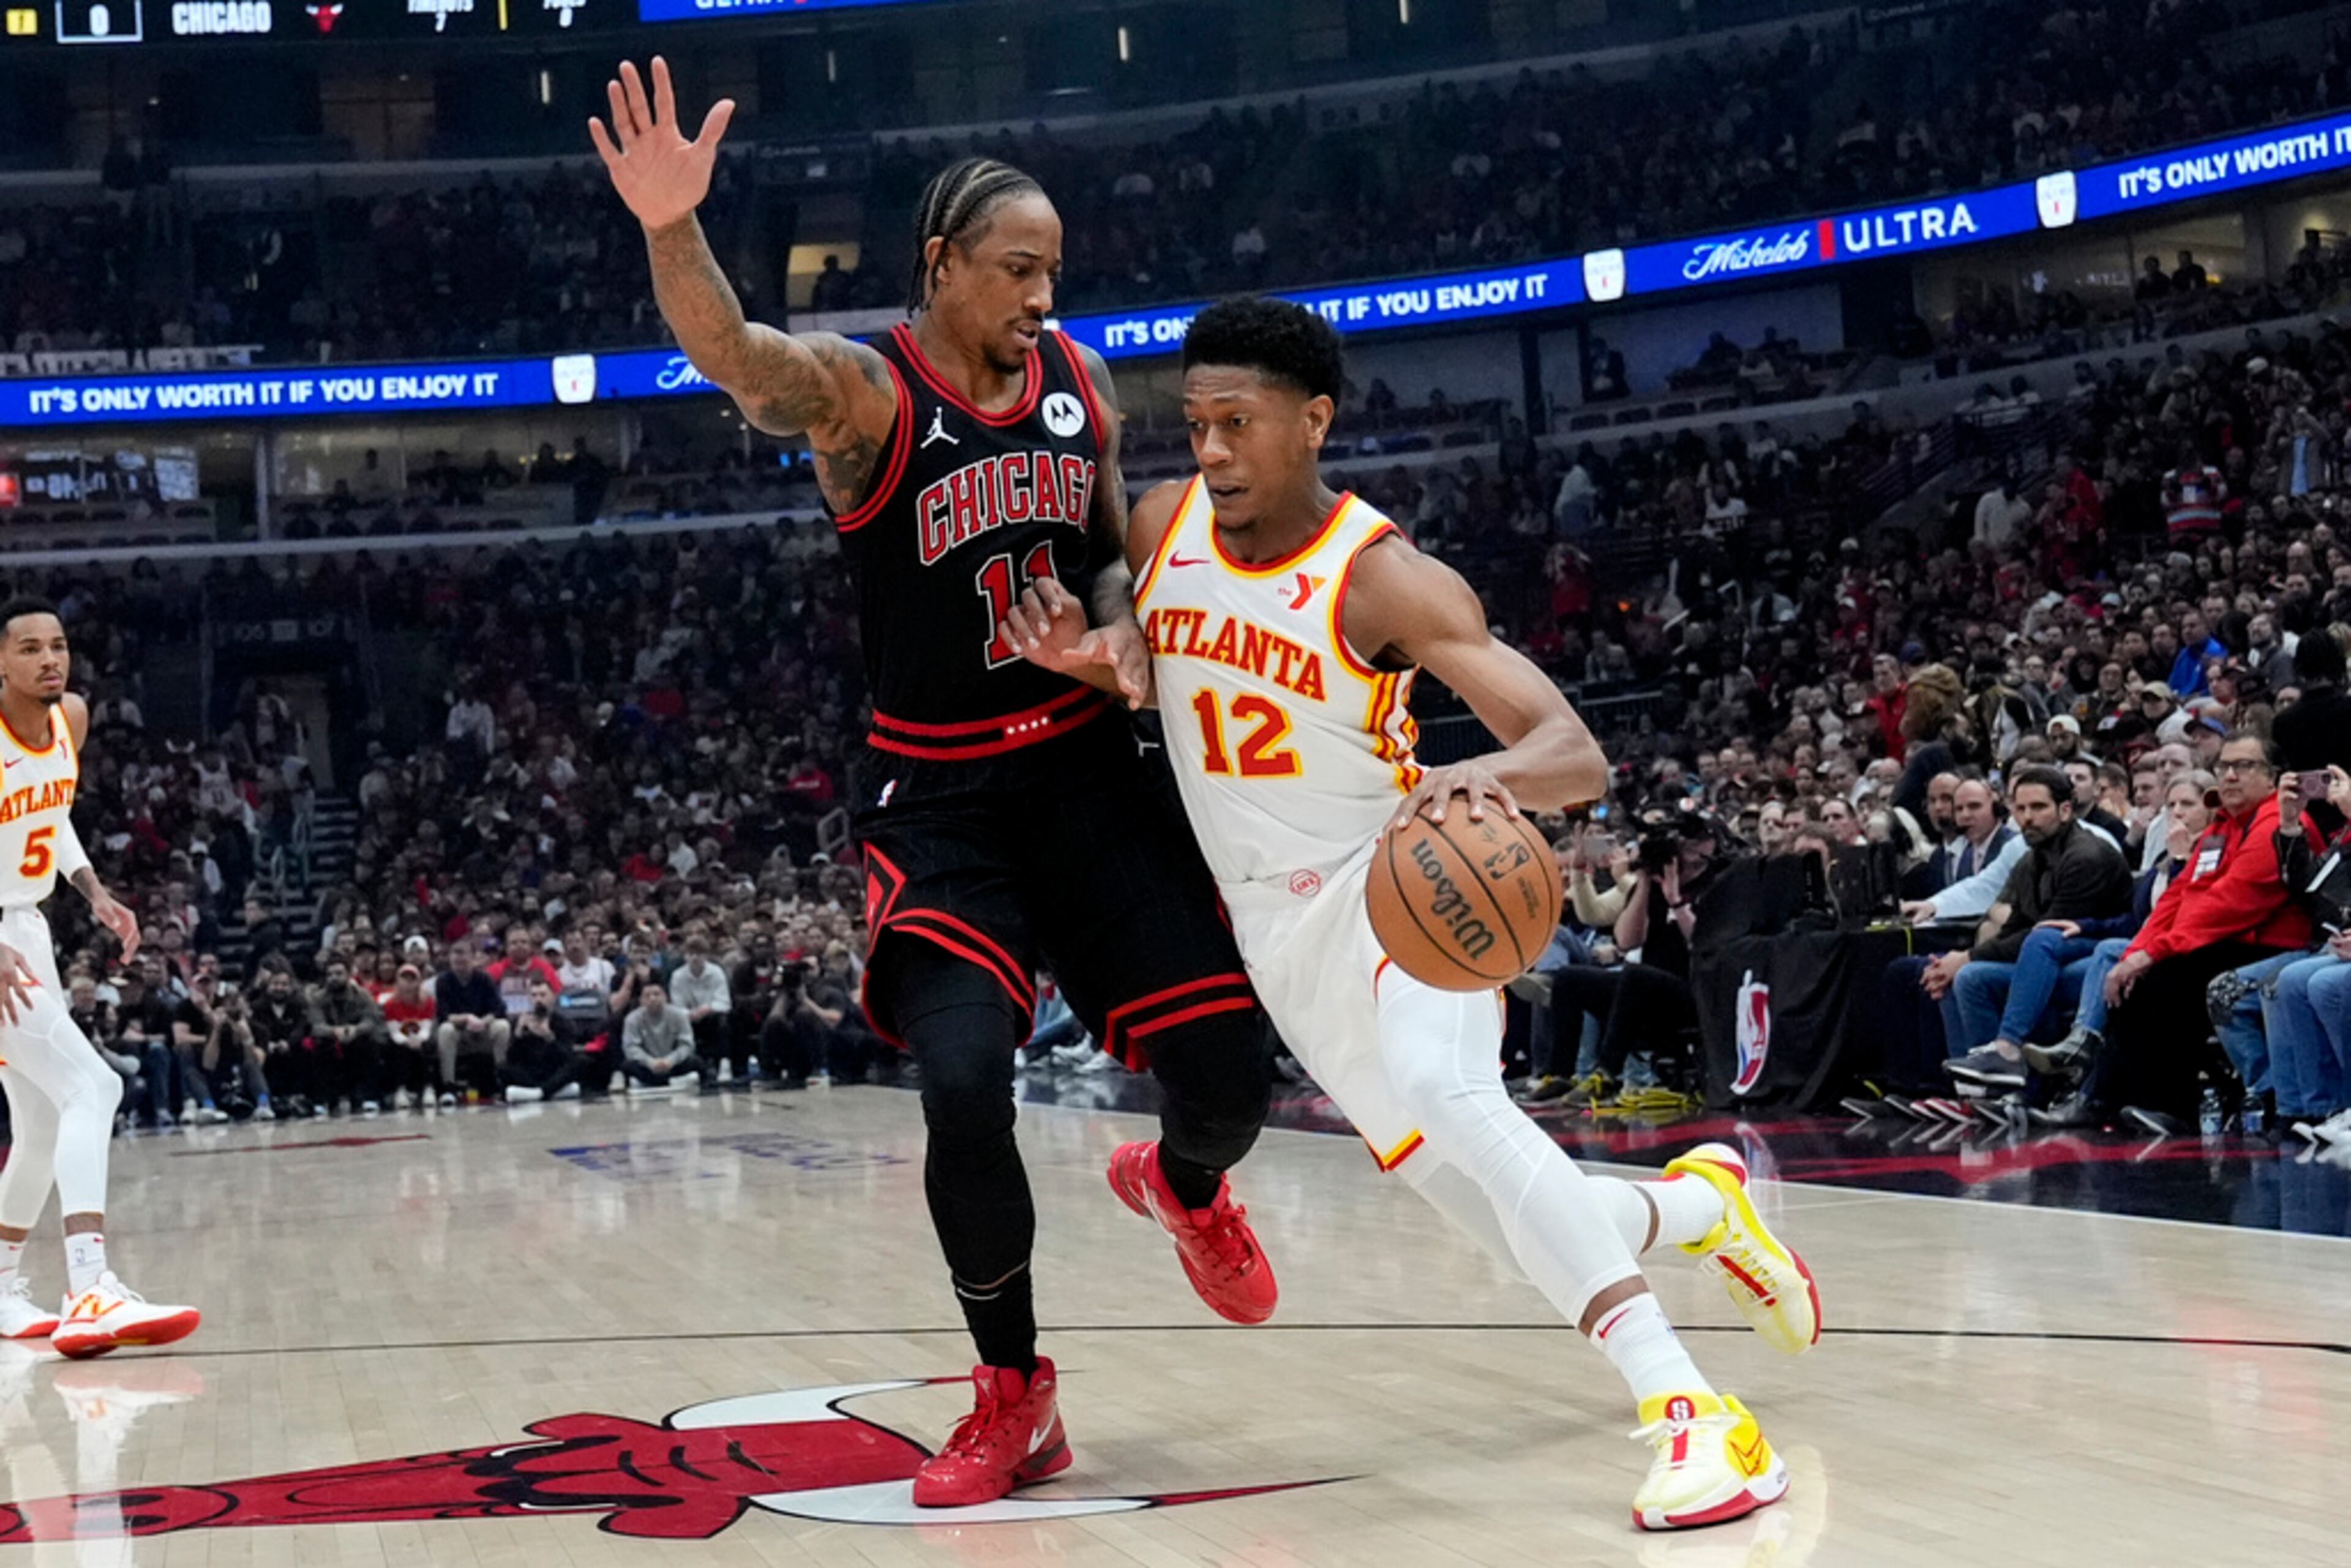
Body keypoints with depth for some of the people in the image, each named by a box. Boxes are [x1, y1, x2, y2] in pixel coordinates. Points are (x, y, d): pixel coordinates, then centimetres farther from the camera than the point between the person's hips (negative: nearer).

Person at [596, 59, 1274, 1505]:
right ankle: (1014, 1396, 4)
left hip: (1091, 774, 4)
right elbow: (732, 354, -35)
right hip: (939, 799, -4)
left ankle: (1187, 1188, 39)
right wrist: (672, 232, -56)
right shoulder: (861, 392, -13)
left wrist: (1122, 623, -9)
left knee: (1227, 1074, -1)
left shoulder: (1079, 379, 3)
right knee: (965, 1090, -20)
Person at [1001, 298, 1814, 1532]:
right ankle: (1700, 1203, 36)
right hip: (1277, 925, 6)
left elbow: (1578, 755, -26)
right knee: (1508, 1219, 6)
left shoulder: (1385, 581, -20)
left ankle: (1688, 1409, -39)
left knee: (1442, 1090, -36)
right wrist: (1076, 660, -12)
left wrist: (1489, 772, -50)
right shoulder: (1161, 526, -4)